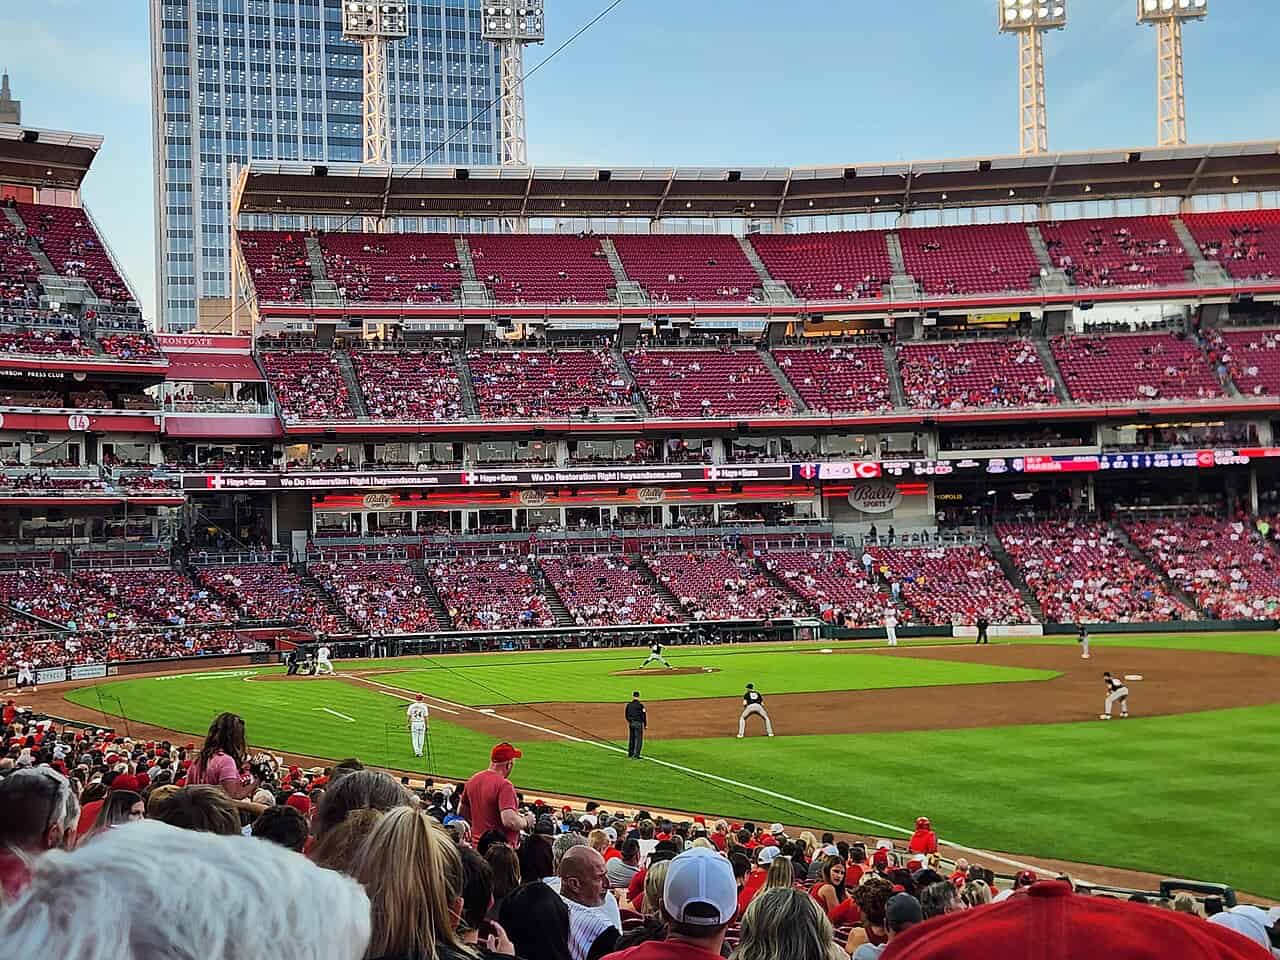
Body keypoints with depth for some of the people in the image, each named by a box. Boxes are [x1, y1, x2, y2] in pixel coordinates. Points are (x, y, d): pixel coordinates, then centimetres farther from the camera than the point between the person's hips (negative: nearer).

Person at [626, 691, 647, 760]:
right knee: (638, 739, -2)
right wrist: (645, 725, 1)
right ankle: (635, 755, -10)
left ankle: (630, 753, 26)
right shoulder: (640, 705, -11)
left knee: (631, 739, 17)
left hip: (631, 723, 5)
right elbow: (644, 716, -9)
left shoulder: (628, 705, 2)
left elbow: (626, 715, 12)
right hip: (638, 723, -5)